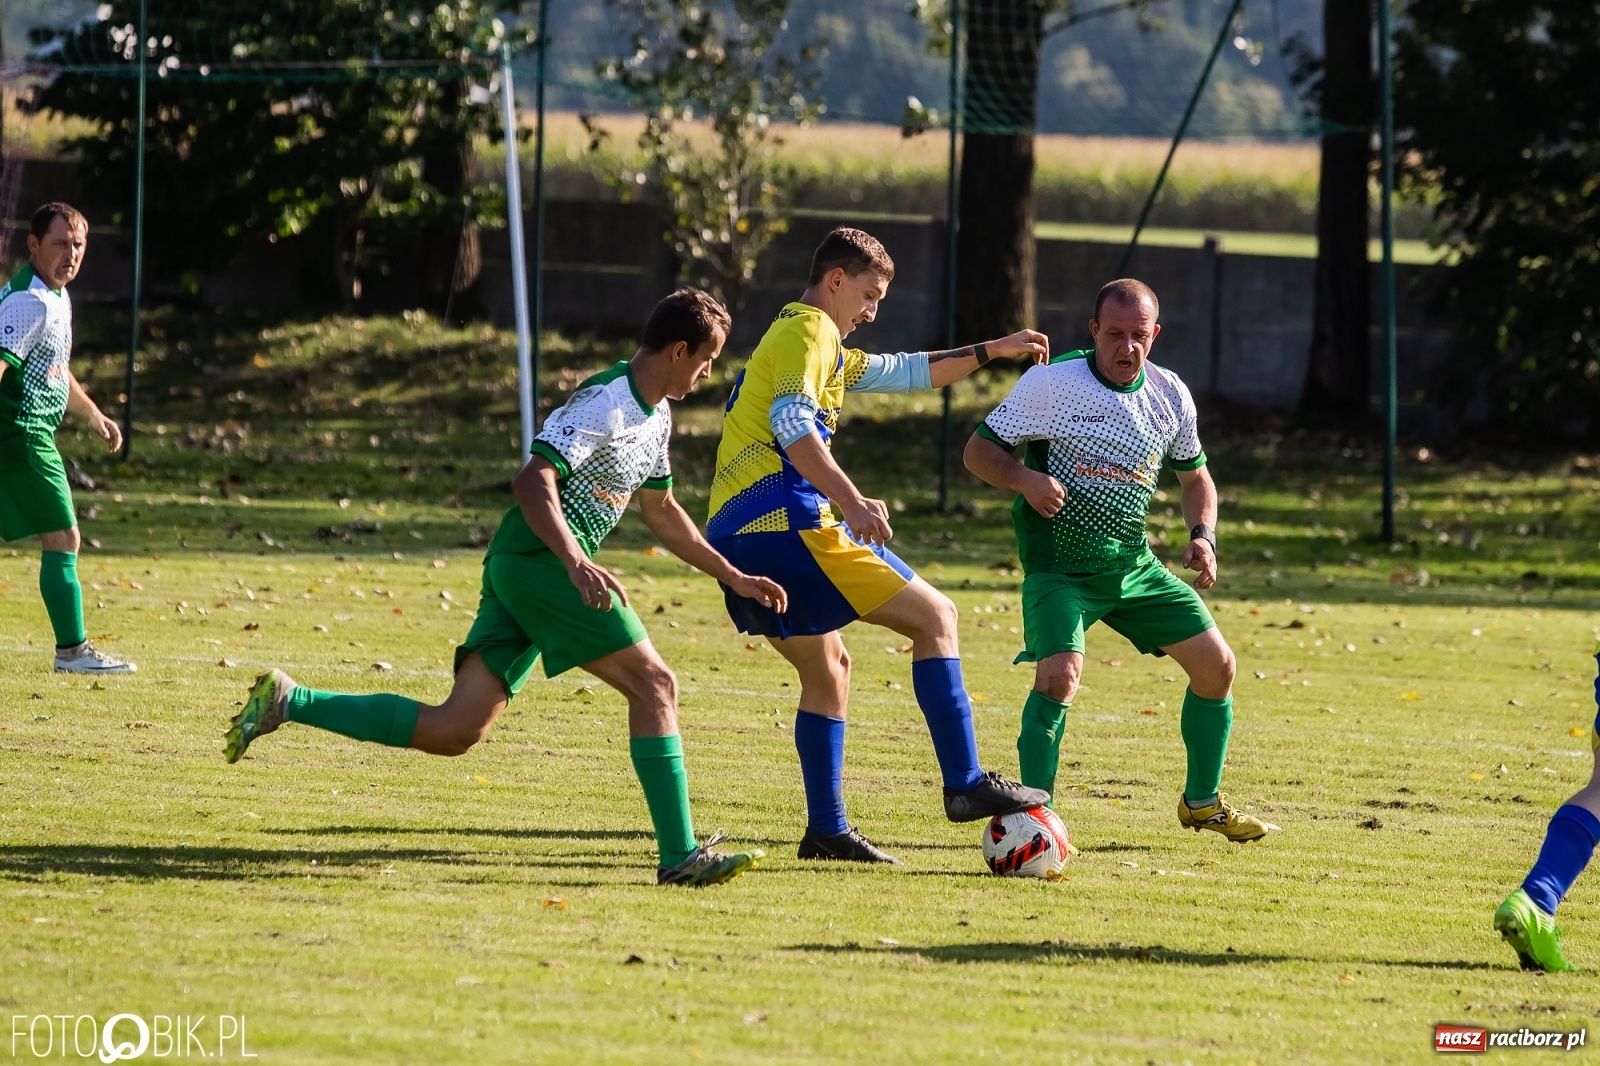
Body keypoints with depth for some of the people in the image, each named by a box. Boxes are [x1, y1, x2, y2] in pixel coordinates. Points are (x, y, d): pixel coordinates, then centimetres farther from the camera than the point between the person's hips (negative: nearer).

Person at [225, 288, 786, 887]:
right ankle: (680, 856, -8)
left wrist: (733, 578, 31)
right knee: (654, 683, -8)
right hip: (538, 561, -10)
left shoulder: (656, 419, 20)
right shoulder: (604, 403, -12)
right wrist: (577, 563, -35)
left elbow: (661, 512, 33)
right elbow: (533, 481, -23)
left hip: (514, 568, 10)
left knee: (453, 731, 0)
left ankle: (288, 702, 1)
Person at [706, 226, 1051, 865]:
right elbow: (791, 424, -20)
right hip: (785, 524, -10)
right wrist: (852, 503, -30)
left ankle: (826, 830, 16)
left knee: (827, 668, 20)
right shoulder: (808, 330, -3)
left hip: (734, 537, 10)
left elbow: (908, 373, 36)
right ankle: (965, 784, -11)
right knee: (935, 618, -5)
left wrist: (992, 351, 31)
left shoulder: (811, 342, 29)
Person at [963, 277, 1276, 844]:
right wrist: (1024, 479, -27)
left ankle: (1202, 801, 26)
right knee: (1059, 674, -27)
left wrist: (1202, 536, -1)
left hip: (1134, 564, 6)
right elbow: (979, 450, -7)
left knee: (1217, 665, 6)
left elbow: (1195, 477, 18)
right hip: (1059, 565, -6)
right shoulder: (1051, 383, -12)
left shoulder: (1170, 394, 3)